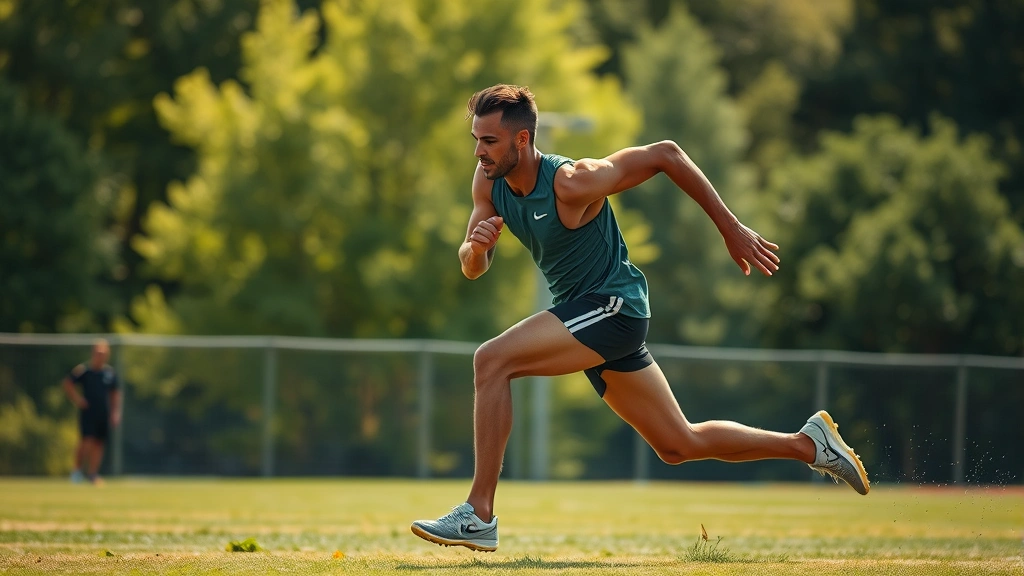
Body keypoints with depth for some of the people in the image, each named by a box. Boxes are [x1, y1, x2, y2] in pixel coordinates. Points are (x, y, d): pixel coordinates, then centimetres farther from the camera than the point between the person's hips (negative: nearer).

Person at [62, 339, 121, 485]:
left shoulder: (110, 373, 8)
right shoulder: (83, 370, -5)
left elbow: (115, 394, 17)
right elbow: (67, 383, 2)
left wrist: (115, 412, 10)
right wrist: (77, 398, -7)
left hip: (104, 414, 4)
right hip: (87, 411, -4)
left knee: (98, 444, 3)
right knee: (87, 441, -13)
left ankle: (92, 473, 9)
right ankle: (77, 469, 4)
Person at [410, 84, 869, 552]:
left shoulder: (572, 183, -24)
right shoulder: (490, 181, -2)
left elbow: (665, 154, -18)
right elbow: (472, 268, 3)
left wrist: (731, 229, -14)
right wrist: (476, 245, -23)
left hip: (611, 305, -9)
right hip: (587, 317, 9)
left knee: (492, 361, -24)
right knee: (680, 445, 15)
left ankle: (479, 514, -22)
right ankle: (808, 443, 27)